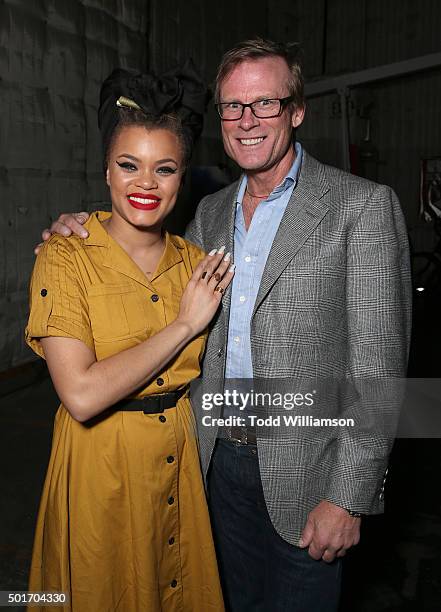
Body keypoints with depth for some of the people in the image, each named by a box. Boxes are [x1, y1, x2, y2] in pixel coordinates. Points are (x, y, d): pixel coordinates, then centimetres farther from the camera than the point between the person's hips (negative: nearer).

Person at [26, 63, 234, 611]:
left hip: (182, 462, 4)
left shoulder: (195, 263, -1)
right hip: (101, 468, -4)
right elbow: (82, 395, -25)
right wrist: (183, 324, -21)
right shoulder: (66, 256, -14)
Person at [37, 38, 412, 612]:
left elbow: (377, 366, -15)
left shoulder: (362, 205, -12)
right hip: (223, 456, 5)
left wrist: (349, 496, -16)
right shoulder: (211, 211, 6)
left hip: (304, 472, -5)